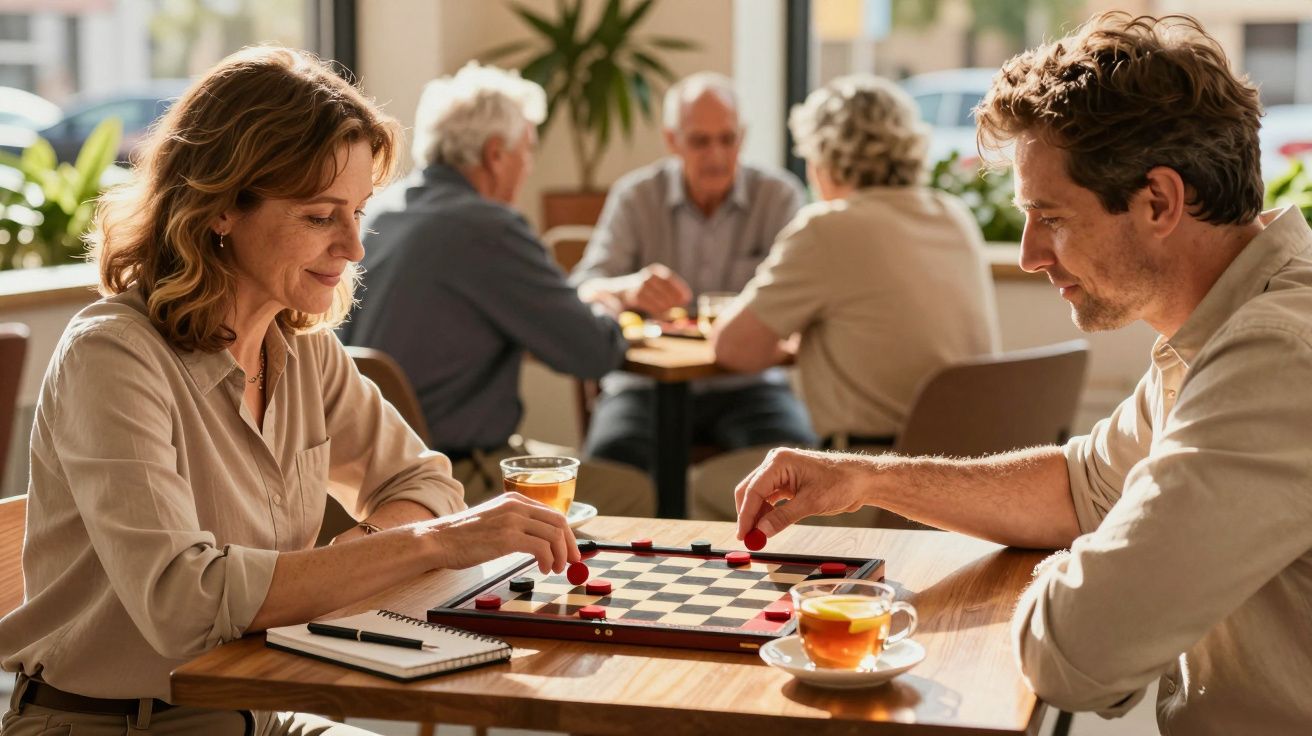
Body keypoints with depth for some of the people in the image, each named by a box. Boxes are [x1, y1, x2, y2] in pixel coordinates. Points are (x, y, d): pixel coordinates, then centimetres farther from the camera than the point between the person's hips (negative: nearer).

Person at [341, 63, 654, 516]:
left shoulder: (381, 217, 8)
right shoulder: (486, 229, -18)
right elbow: (596, 352, -14)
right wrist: (606, 313, 9)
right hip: (450, 478, -9)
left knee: (579, 469, 25)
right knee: (631, 493, 2)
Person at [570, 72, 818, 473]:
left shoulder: (779, 195, 3)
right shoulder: (634, 196, 2)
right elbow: (582, 292, -8)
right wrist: (627, 289, -33)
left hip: (747, 383, 1)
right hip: (649, 383, 0)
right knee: (612, 454, -32)